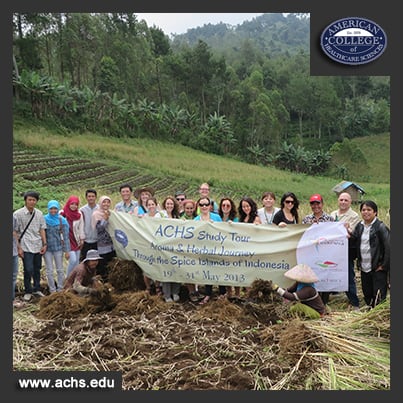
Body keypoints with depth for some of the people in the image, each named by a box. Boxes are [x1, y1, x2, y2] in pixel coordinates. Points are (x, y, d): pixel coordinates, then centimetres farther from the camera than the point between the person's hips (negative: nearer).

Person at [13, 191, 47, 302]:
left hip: (38, 246, 4)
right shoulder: (18, 214, -5)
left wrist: (44, 244, 6)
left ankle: (36, 289, 26)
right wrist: (18, 247, -7)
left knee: (37, 269, 12)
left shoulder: (39, 213, 7)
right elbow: (15, 232, -3)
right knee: (28, 270, -4)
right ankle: (28, 291, 13)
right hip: (26, 247, -4)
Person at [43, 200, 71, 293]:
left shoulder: (62, 220, -4)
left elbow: (65, 236, -3)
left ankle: (60, 289, 20)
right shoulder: (44, 219, -3)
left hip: (58, 247, 0)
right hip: (47, 248, 0)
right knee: (49, 271, 6)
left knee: (60, 270, 8)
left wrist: (67, 250, -4)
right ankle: (52, 290, 18)